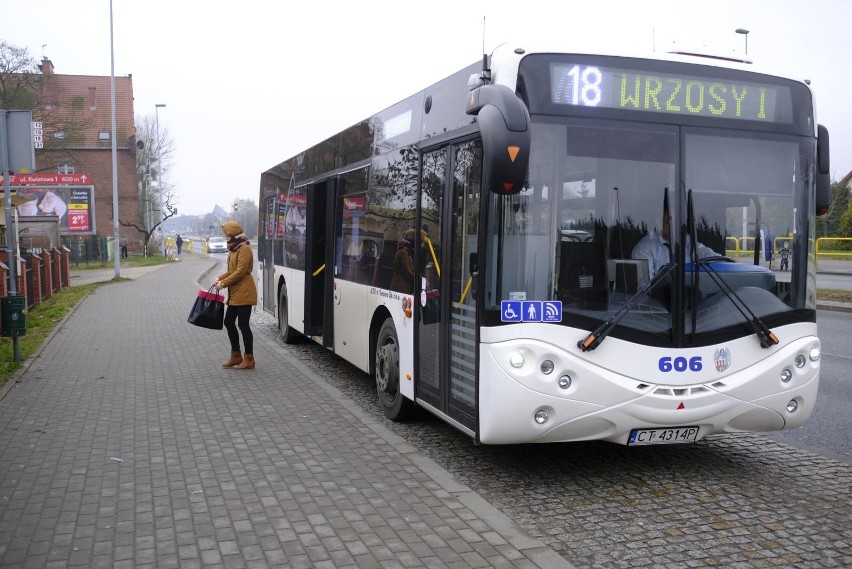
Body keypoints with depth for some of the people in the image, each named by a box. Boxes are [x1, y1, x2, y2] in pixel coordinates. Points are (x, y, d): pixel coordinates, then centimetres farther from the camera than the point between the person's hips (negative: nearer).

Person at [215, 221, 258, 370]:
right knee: (229, 322, 12)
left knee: (243, 324, -6)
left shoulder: (244, 249, -13)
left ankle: (249, 359, 2)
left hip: (244, 292, -10)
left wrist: (224, 283, -16)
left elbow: (240, 272, -19)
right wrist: (220, 279, 4)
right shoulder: (233, 249, 16)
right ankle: (236, 356, 22)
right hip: (234, 293, 10)